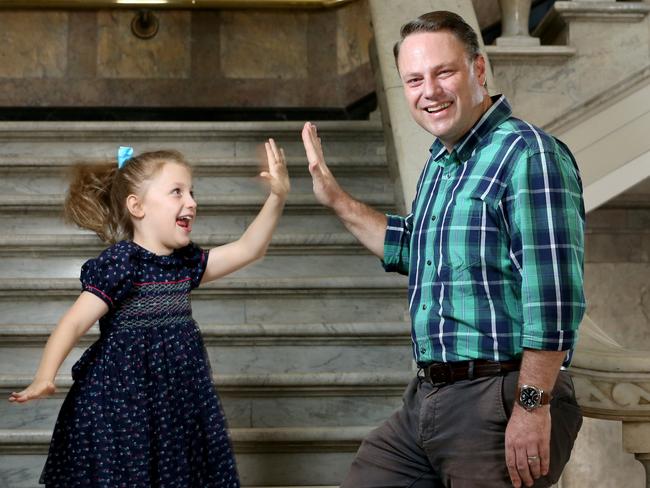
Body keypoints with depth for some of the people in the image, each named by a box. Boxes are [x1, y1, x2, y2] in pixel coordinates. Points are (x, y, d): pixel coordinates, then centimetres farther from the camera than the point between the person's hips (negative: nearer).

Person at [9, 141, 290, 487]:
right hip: (120, 407, -7)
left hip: (176, 404, 7)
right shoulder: (120, 263, -13)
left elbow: (248, 249, 13)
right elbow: (74, 323, -19)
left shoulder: (185, 263, 9)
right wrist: (44, 377, -33)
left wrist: (277, 197, 3)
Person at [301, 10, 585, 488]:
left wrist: (533, 404, -21)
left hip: (500, 401, -9)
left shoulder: (528, 154, -14)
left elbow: (555, 296, -20)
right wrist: (336, 199, 25)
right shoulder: (440, 163, 14)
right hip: (428, 396, 9)